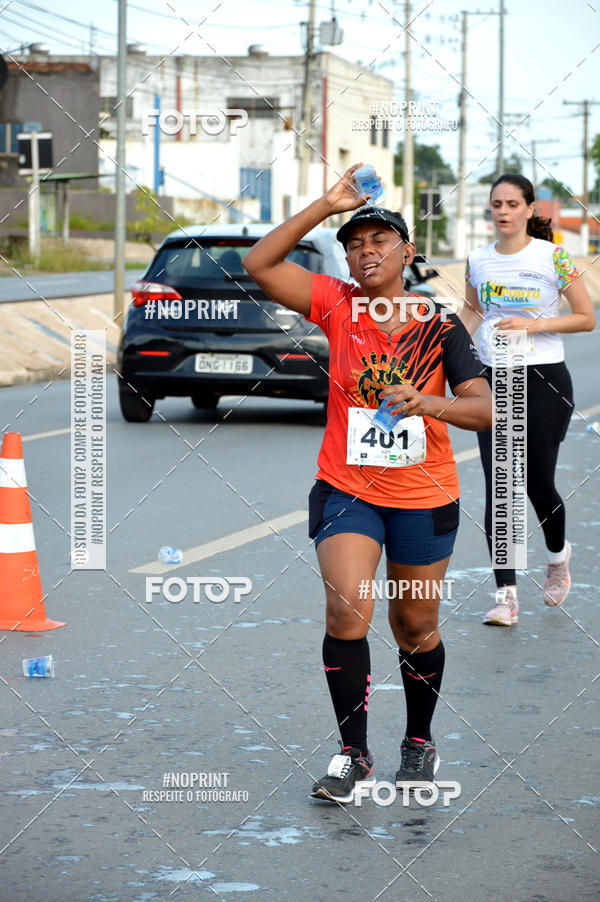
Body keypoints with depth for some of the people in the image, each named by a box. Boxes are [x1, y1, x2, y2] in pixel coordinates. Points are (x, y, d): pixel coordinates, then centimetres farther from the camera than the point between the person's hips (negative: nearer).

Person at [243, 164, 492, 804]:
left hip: (424, 498, 1)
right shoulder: (337, 306, -3)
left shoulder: (440, 327, -5)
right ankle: (353, 755, -6)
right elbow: (259, 265, -13)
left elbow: (484, 409, -13)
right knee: (347, 612, -18)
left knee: (415, 628, 11)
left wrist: (430, 403, -32)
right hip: (346, 491, 0)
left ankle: (419, 742, 34)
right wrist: (326, 206, -17)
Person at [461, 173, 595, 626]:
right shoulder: (478, 260, 5)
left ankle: (558, 554, 34)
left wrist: (534, 324, -15)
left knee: (538, 483, 0)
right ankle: (506, 595, -4)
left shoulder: (553, 257, -7)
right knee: (497, 487, -5)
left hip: (545, 381, -3)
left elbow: (587, 318, -4)